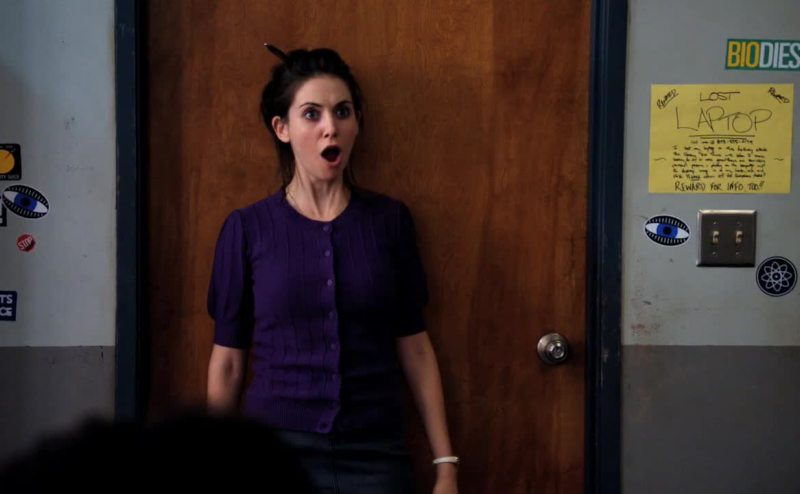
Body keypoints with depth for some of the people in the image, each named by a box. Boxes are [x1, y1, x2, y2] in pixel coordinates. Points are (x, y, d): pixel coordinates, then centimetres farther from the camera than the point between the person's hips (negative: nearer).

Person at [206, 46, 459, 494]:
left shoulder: (390, 220, 1)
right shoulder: (248, 228, -2)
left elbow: (414, 347, 3)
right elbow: (229, 360, 2)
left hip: (375, 454, 1)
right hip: (277, 446, -1)